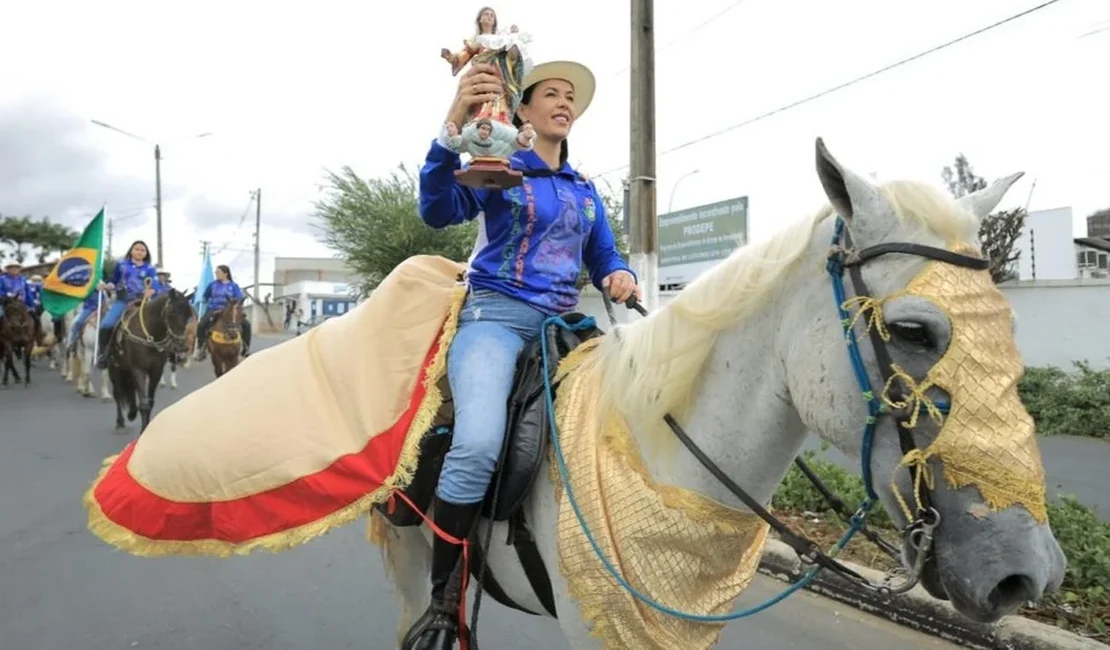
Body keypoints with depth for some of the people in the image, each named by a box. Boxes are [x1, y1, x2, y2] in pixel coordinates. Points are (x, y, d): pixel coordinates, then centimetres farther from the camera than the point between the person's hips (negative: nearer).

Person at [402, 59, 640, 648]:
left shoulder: (585, 191, 20)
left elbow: (604, 259, 21)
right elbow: (438, 210, -14)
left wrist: (620, 277, -4)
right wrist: (454, 125, -28)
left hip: (563, 323, 6)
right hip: (495, 316, -6)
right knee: (478, 445, -29)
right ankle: (442, 600, -11)